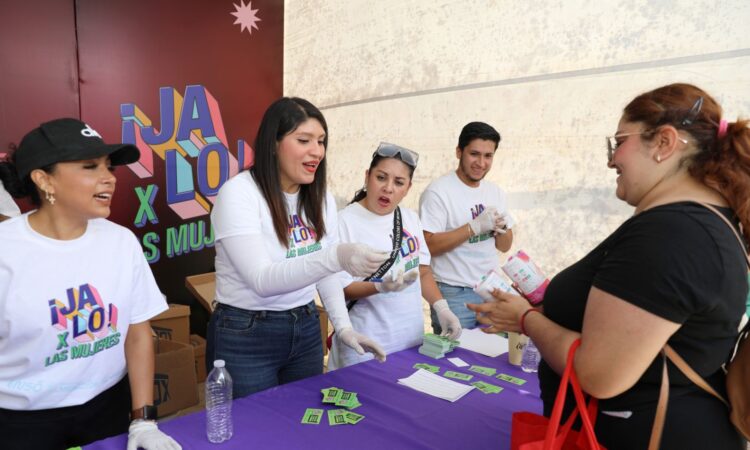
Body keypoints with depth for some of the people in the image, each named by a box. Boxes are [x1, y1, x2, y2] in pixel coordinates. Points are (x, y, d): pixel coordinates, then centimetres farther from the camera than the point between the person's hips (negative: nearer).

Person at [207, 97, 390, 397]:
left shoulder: (321, 198, 2)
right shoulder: (238, 193, -18)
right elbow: (262, 280, -28)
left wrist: (343, 327, -1)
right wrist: (337, 257, -41)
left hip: (306, 330, 6)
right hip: (245, 337, -5)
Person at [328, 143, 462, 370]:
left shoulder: (411, 218, 6)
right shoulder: (345, 221, -14)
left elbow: (423, 272, 12)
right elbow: (338, 288, -14)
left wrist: (442, 308, -1)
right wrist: (381, 287, -29)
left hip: (412, 337, 6)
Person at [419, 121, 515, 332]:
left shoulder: (496, 192, 7)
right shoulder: (438, 192, -13)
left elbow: (505, 246, 12)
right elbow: (429, 246, -18)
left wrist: (501, 228, -10)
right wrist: (475, 226, -22)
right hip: (455, 295, -6)